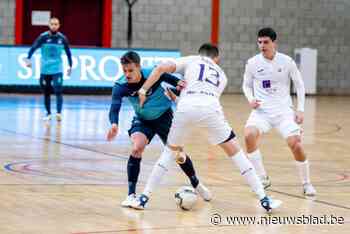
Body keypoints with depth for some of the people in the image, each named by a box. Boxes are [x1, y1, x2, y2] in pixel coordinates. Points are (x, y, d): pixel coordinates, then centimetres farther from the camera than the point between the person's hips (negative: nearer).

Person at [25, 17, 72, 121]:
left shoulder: (62, 38, 0)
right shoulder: (43, 37, -7)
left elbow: (68, 52, 13)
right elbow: (33, 47, -18)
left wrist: (70, 66, 17)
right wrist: (28, 59, -33)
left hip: (57, 70, 0)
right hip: (45, 69, 0)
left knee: (58, 91, -15)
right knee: (46, 93, 9)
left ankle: (59, 113, -18)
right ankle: (48, 113, 22)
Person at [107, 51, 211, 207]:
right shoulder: (120, 86, -27)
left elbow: (171, 79, -12)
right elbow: (115, 107, -41)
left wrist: (179, 84, -35)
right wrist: (114, 124, -61)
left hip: (164, 116, 0)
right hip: (142, 120, 0)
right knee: (136, 149, -25)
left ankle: (196, 184, 37)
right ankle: (131, 195, -17)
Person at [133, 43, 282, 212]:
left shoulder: (190, 60, 28)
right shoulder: (221, 74, 35)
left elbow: (161, 68, 13)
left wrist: (143, 91, 16)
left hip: (186, 107, 0)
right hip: (210, 108, 0)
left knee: (170, 151, 23)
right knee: (235, 152, 14)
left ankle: (144, 197, 18)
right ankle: (264, 200, 13)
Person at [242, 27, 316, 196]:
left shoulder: (286, 61, -4)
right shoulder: (252, 63, -2)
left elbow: (299, 85, 6)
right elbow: (247, 85, 13)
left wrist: (300, 109, -2)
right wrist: (250, 99, -8)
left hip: (283, 110, -1)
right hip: (261, 111, 1)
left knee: (296, 144, -16)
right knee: (249, 135, -27)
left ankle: (306, 183, 9)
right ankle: (262, 179, -10)